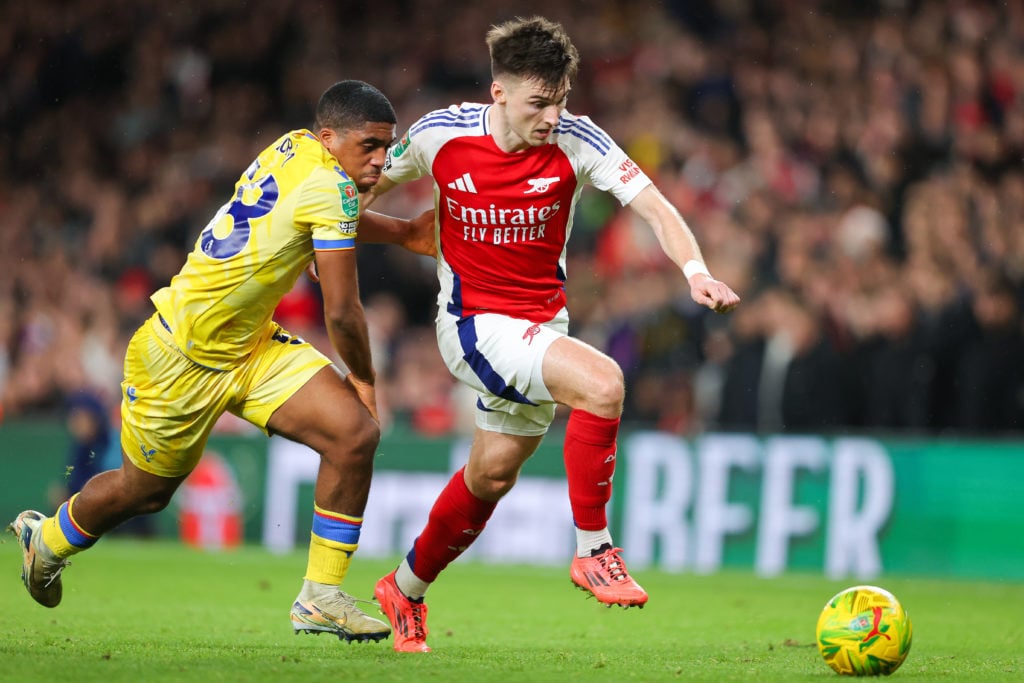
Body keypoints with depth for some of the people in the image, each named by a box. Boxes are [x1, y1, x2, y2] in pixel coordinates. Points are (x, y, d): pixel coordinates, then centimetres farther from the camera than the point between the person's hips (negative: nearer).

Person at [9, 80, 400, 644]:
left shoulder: (293, 147, -2)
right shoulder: (328, 187, -26)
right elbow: (341, 313, -22)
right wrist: (363, 379, -6)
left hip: (251, 348, 8)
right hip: (180, 359, -8)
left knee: (356, 433, -10)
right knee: (143, 491, 14)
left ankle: (321, 597, -2)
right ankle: (45, 540, 46)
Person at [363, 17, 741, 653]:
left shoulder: (577, 141, -13)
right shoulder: (442, 134, -14)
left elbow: (655, 206, -18)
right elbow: (376, 182, 7)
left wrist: (695, 271, -34)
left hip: (542, 323, 4)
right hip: (473, 321, -4)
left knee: (494, 473, 15)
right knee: (602, 383, -27)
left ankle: (407, 590, 38)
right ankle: (594, 551, -13)